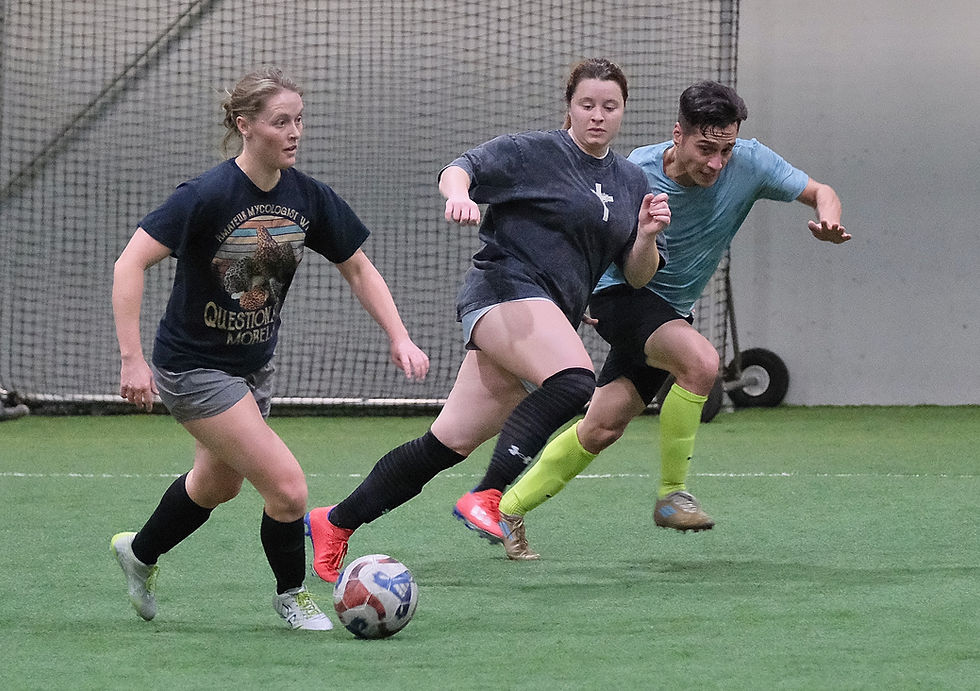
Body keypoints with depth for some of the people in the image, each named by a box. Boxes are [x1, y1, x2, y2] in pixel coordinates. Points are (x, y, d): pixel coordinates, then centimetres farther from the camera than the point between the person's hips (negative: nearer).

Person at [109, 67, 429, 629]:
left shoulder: (308, 197, -6)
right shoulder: (208, 195, -24)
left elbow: (359, 268, 6)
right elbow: (131, 264, -25)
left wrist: (399, 338, -6)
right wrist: (132, 359, -29)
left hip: (253, 365, 8)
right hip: (195, 367, -7)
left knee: (219, 483, 27)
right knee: (287, 486, -13)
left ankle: (140, 553, 53)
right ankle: (291, 594, 12)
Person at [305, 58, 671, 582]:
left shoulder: (631, 181, 18)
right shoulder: (532, 152, 0)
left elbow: (636, 277, 19)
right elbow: (461, 169, -11)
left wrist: (647, 234, -2)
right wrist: (459, 194, -34)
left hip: (552, 317, 7)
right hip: (505, 289, -7)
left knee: (451, 442, 3)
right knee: (574, 381, -34)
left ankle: (335, 523, 13)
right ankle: (486, 498, -31)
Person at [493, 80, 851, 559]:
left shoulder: (749, 163, -15)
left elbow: (819, 192, -6)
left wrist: (828, 219, -28)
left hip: (670, 311, 5)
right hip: (620, 294, -5)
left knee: (602, 429, 1)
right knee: (700, 359, -32)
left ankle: (509, 510, 18)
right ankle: (671, 494, -18)